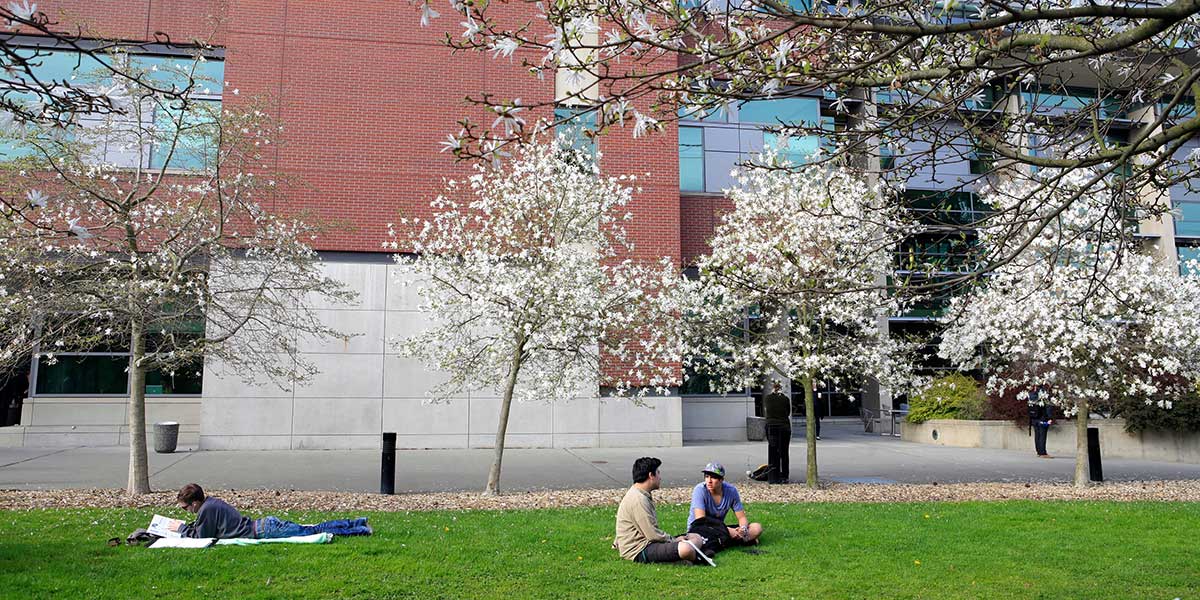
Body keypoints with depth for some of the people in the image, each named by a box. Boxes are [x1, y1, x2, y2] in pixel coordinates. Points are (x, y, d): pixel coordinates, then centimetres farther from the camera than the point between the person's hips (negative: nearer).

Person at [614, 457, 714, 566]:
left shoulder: (642, 495, 14)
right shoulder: (638, 499, -20)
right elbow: (653, 535, -20)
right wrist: (674, 540, -7)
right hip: (639, 551, -11)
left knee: (696, 538, 10)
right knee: (685, 548, -30)